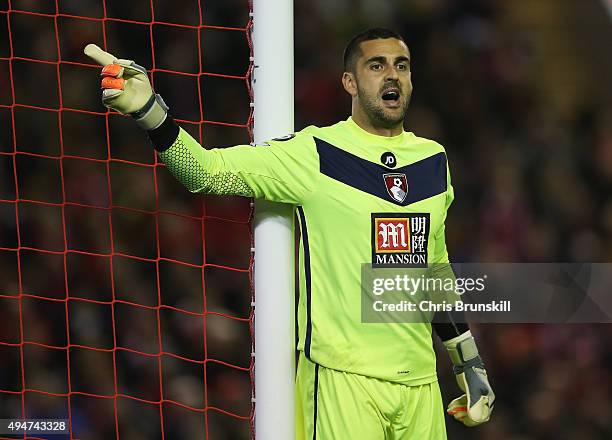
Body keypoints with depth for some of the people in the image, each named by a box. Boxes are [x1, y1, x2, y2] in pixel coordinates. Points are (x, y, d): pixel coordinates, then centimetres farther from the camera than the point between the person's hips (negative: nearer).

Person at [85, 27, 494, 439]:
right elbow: (211, 171, -15)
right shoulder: (315, 153, -5)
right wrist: (149, 111, -31)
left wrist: (471, 365, 21)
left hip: (420, 380, 5)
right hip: (342, 376, -5)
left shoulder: (434, 159, 11)